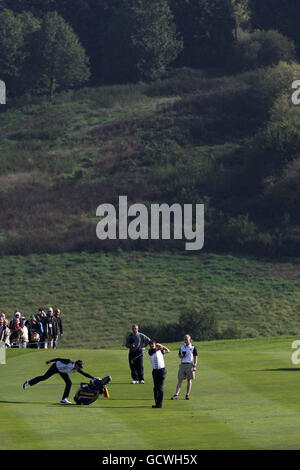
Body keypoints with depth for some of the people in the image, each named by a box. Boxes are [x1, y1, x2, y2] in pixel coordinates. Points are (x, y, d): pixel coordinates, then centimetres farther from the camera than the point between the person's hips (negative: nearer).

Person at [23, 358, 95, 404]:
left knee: (69, 383, -7)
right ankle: (28, 382, 14)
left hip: (62, 372, 6)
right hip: (56, 367, -6)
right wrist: (50, 361, -21)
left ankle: (64, 399, -2)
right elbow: (59, 359, -26)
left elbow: (85, 374, -14)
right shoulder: (69, 362, -36)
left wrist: (93, 378, -21)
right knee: (45, 377, -3)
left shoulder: (77, 370, -20)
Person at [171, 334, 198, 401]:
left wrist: (194, 366, -9)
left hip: (190, 365, -3)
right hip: (182, 365, 3)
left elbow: (195, 357, 0)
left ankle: (187, 395, 6)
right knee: (180, 380, -2)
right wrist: (182, 356, -6)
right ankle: (176, 395, -8)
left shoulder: (193, 348, 1)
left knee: (189, 380, 1)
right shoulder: (181, 347, 12)